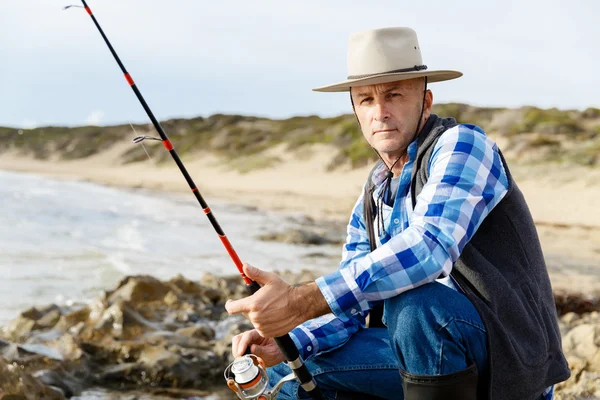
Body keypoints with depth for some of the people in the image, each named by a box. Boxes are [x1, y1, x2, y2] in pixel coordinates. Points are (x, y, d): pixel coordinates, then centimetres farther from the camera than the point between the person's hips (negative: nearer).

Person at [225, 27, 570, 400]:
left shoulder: (462, 143, -14)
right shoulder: (372, 200, 11)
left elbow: (429, 247, -32)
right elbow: (350, 303, 9)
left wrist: (300, 302, -36)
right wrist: (287, 342, -12)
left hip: (506, 353, -8)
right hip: (433, 352, 8)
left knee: (413, 303, -37)